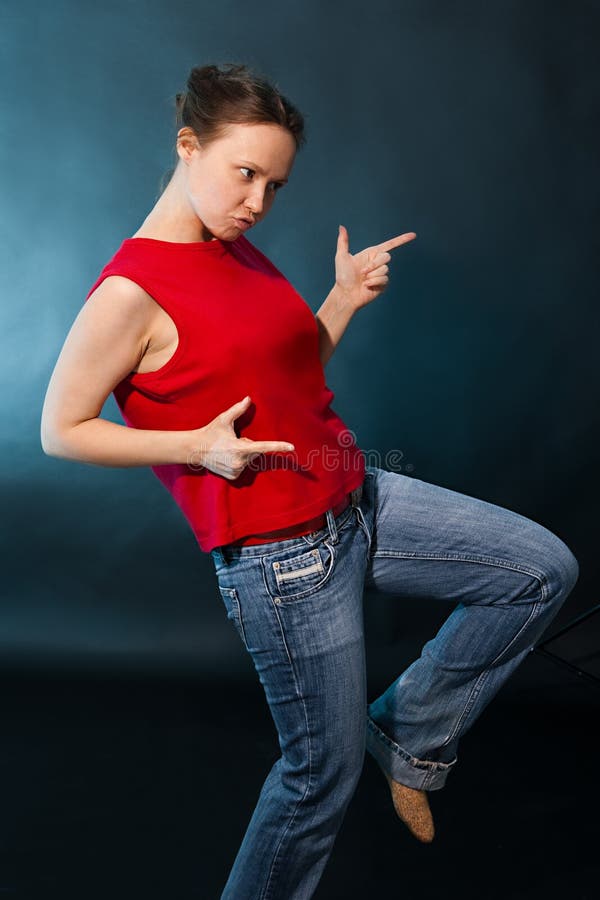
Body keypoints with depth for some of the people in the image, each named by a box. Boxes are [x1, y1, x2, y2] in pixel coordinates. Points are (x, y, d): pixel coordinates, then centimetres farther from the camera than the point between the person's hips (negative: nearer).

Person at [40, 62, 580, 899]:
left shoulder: (239, 250, 9)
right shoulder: (132, 291, -16)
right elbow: (61, 430, -10)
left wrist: (346, 299, 3)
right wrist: (196, 446, -20)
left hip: (356, 498, 8)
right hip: (280, 556, -8)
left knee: (543, 570, 9)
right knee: (326, 775, 7)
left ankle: (410, 735, 22)